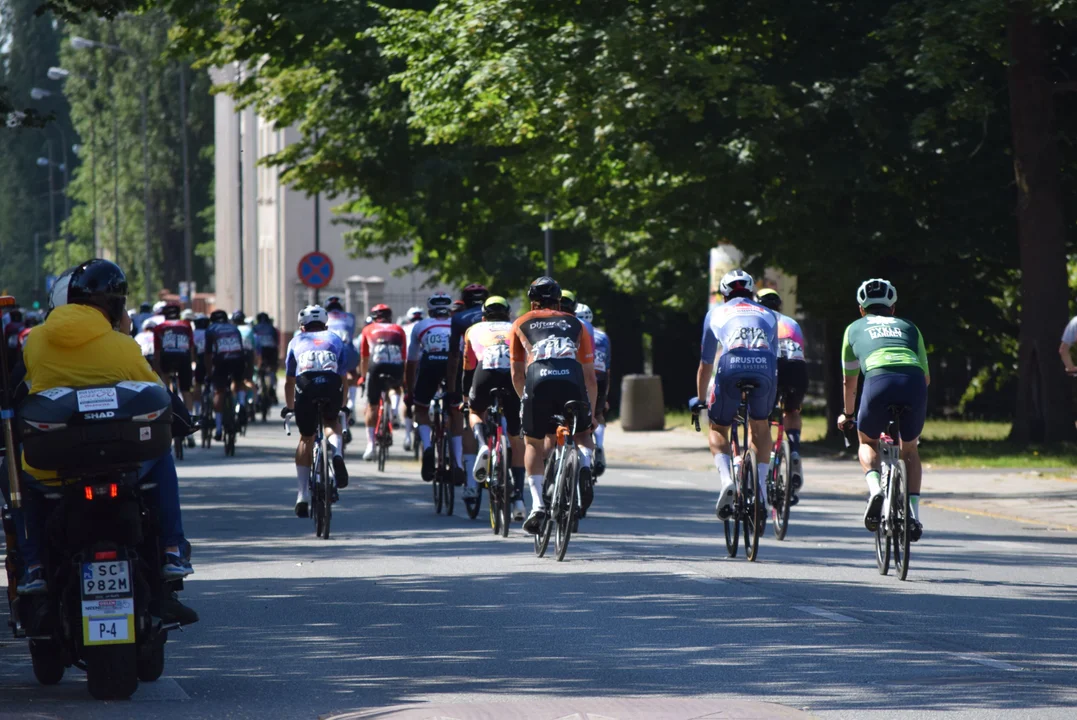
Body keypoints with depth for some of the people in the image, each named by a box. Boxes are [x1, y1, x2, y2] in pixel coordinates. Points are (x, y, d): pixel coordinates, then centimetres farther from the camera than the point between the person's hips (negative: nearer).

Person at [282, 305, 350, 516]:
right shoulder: (335, 339, 31)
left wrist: (289, 407, 52)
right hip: (332, 385, 0)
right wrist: (342, 406, 48)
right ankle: (337, 452, -3)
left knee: (306, 438, 17)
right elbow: (342, 377, 35)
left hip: (306, 387, 0)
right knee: (332, 422, 31)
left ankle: (303, 497, 14)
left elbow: (289, 381, 37)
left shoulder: (297, 341, 31)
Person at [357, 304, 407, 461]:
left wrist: (363, 377, 42)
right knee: (396, 387, 36)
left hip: (377, 367, -1)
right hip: (396, 369, 1)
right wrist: (404, 379, 40)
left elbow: (364, 358, 28)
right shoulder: (399, 330, 26)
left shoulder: (368, 330, 24)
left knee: (371, 406, 13)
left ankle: (370, 444, 5)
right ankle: (395, 409, 7)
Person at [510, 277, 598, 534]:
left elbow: (517, 374, 28)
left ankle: (537, 505, 3)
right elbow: (590, 376, 29)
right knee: (583, 434, 23)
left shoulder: (521, 324, 29)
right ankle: (585, 464, -11)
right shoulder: (575, 325, 30)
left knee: (534, 444, 17)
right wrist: (592, 413, 38)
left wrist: (526, 399, 42)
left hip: (538, 380, -1)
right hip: (572, 380, 1)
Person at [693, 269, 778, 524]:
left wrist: (700, 400, 48)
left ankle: (727, 480, -6)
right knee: (760, 426, 27)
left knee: (718, 429, 19)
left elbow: (705, 363, 35)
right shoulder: (767, 315, 33)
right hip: (764, 370, 2)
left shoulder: (716, 314, 30)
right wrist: (773, 401, 52)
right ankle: (761, 491, 16)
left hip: (731, 369, -2)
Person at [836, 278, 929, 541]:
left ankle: (875, 488, -3)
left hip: (879, 381, -2)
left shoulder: (855, 328, 31)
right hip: (914, 383, 2)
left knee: (868, 443, 25)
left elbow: (849, 380, 40)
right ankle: (914, 515, 14)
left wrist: (847, 415, 56)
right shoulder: (909, 328, 33)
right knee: (909, 449, 26)